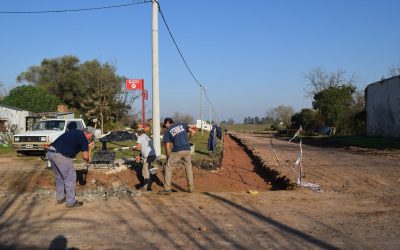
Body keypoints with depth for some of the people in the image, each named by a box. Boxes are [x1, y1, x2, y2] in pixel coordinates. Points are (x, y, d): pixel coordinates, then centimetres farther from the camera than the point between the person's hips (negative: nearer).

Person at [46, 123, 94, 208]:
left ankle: (60, 198, 34)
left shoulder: (74, 132, 20)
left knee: (59, 177, 23)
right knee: (70, 177, 4)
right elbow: (85, 156, -4)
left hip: (50, 152, 9)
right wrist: (88, 160, 18)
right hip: (60, 155, -9)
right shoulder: (83, 138, -2)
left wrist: (87, 146, 39)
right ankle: (71, 202, 9)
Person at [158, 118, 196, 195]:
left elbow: (167, 146, 1)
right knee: (188, 168, 19)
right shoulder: (182, 125, 12)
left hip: (177, 151, -3)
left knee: (168, 168, 9)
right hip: (187, 150, 3)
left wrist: (168, 156, 11)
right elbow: (192, 131, 8)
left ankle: (167, 189, 5)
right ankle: (191, 188, 21)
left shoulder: (167, 131, 5)